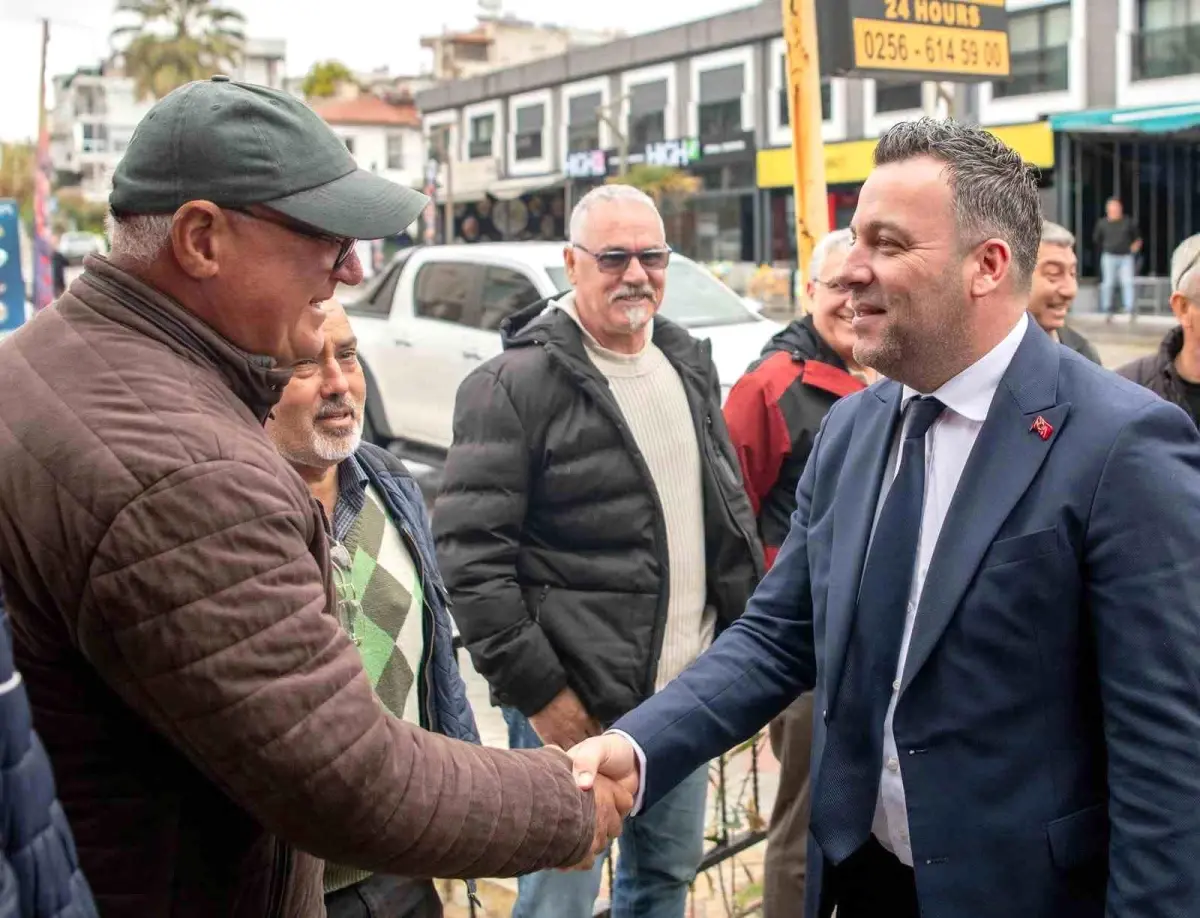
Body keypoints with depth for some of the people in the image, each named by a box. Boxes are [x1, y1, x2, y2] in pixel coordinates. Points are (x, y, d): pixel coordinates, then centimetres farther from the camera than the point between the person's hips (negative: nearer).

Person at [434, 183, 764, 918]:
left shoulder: (689, 365, 9)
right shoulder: (518, 384, -13)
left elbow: (730, 507, 18)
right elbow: (470, 554, -16)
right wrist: (536, 690, -16)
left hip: (689, 688, 7)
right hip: (575, 699, -6)